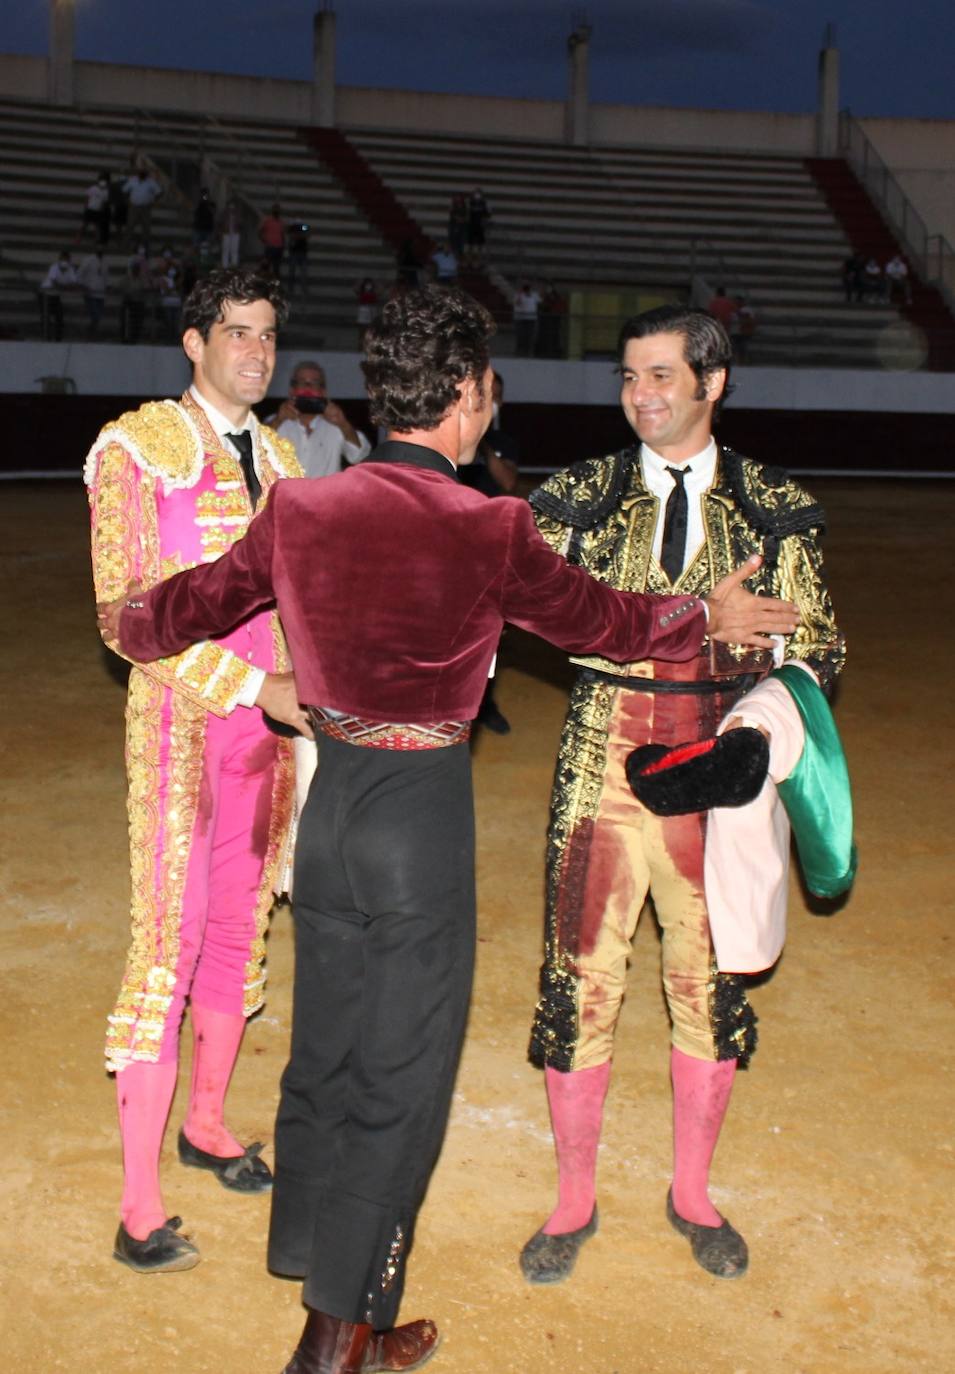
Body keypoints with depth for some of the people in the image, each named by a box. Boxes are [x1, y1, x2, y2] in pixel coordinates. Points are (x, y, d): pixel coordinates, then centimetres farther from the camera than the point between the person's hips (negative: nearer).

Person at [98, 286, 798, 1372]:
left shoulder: (300, 509, -4)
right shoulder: (488, 530, -16)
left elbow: (201, 603, 8)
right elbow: (597, 619, -1)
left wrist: (131, 624, 31)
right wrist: (708, 618, 16)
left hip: (330, 799, 5)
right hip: (422, 814, -5)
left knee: (322, 1044, 21)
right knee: (401, 1068, 9)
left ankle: (309, 1261, 39)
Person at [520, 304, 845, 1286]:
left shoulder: (775, 507, 2)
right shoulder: (584, 495, 2)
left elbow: (815, 643, 3)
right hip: (604, 761, 0)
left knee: (709, 981, 12)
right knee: (581, 979, 5)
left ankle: (691, 1192, 34)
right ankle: (574, 1200, 26)